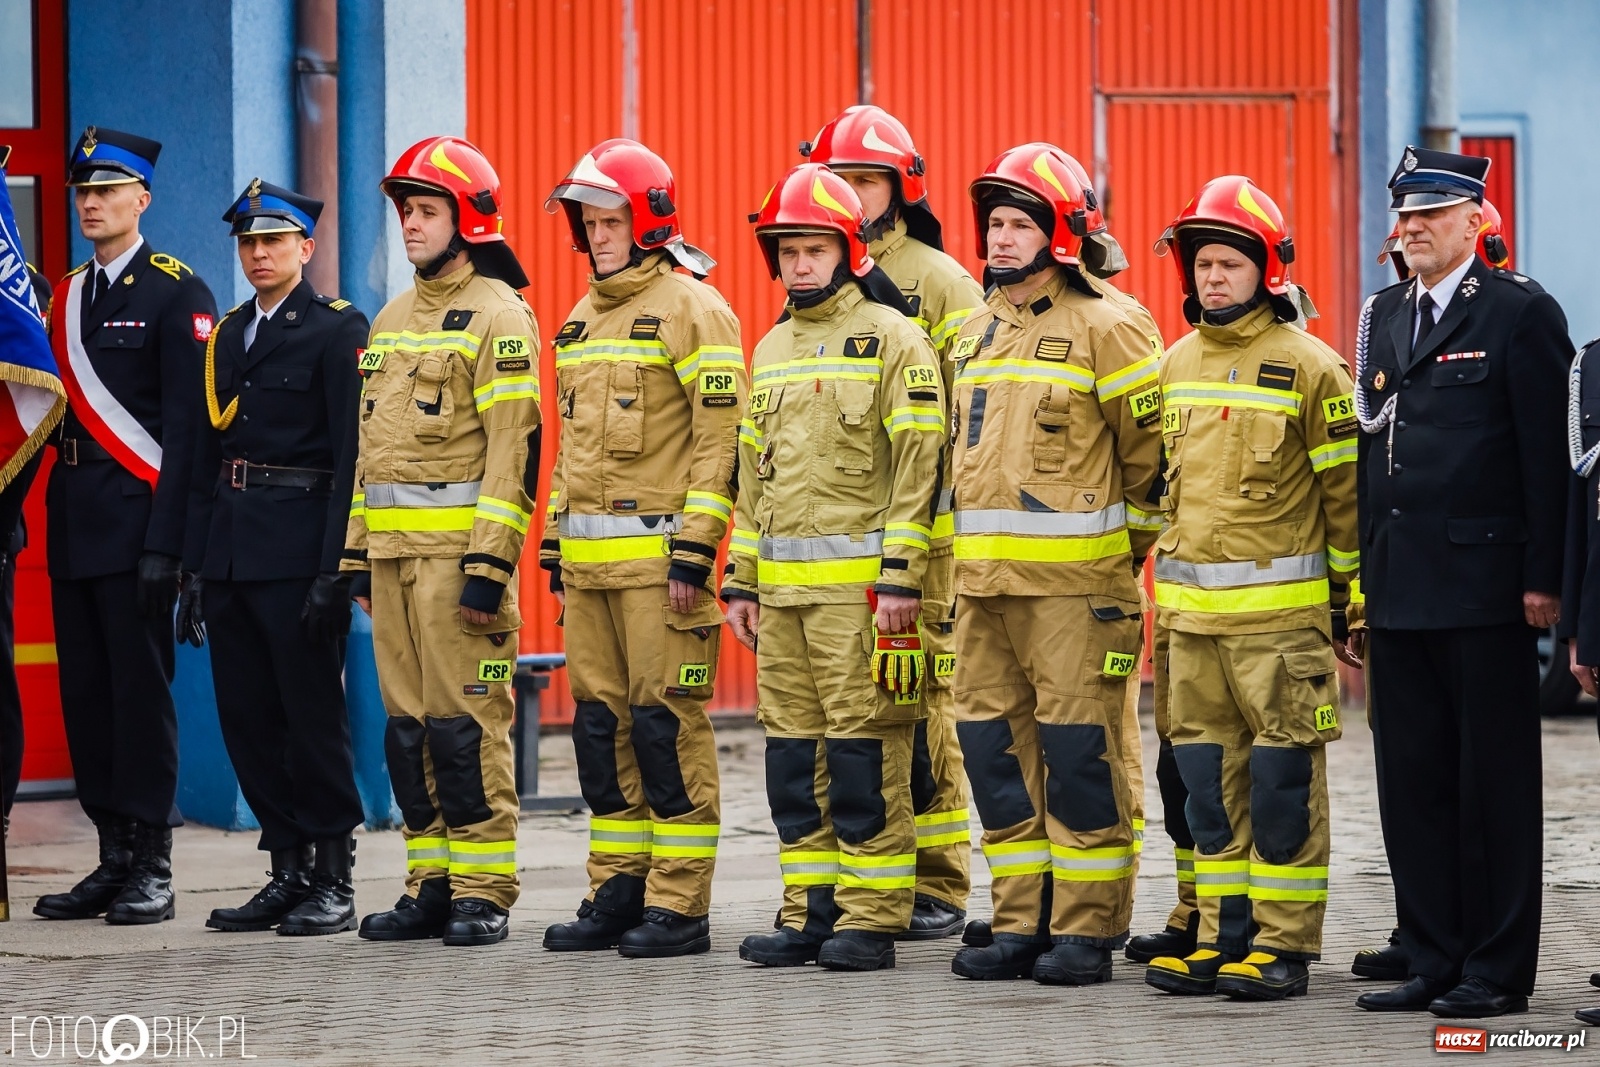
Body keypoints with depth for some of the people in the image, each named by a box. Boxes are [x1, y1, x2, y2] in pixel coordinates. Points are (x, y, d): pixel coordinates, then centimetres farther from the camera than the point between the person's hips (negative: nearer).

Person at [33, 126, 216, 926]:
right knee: (85, 693, 7)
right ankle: (114, 859, 14)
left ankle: (152, 869, -2)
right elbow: (49, 409, 17)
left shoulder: (176, 294, -5)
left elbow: (186, 426, -11)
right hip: (72, 523, 7)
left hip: (136, 522, -7)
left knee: (141, 688, -6)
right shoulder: (66, 297, 16)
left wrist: (164, 542, -17)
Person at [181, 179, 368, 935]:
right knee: (247, 717, 7)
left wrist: (334, 567, -17)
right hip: (230, 552, 7)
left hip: (299, 552, -7)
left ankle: (333, 884, 4)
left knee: (313, 715, -3)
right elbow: (207, 454, 16)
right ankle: (287, 872, 15)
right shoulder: (227, 338, 16)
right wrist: (195, 565, 10)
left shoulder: (336, 330, -5)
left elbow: (351, 453, -11)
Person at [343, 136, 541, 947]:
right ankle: (431, 884, 13)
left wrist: (489, 565, -18)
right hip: (393, 551, 8)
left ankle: (483, 890, -2)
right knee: (408, 722, 8)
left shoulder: (498, 315, -7)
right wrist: (359, 554, 18)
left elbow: (515, 448, -13)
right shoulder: (392, 319, 18)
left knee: (465, 721, -7)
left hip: (460, 547, -8)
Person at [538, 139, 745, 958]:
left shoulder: (692, 310, -7)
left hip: (657, 557, -8)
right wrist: (555, 544, 19)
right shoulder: (582, 320, 19)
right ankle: (617, 892, 16)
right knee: (602, 723, 10)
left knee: (667, 725, -6)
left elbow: (721, 438, -12)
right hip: (588, 561, 8)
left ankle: (679, 905, -3)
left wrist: (693, 550, -17)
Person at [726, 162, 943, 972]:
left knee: (864, 752, -6)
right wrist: (742, 579, 16)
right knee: (793, 750, 8)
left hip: (858, 583, -7)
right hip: (783, 585, 7)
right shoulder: (771, 350, 18)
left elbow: (917, 465, -9)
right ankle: (809, 915, 14)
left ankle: (871, 920, -2)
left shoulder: (891, 339, -4)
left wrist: (900, 577, -15)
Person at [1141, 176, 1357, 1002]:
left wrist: (1346, 596, -3)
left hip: (1279, 607, -6)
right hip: (1191, 608, 6)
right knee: (1208, 770, 8)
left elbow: (1345, 489, -3)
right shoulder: (1177, 365, 13)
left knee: (1281, 771, -4)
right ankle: (1223, 936, 15)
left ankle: (1284, 943, 0)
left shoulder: (1308, 366, -6)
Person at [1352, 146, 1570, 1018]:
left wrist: (1543, 577, -13)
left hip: (1483, 586, -7)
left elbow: (1548, 451, -8)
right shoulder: (1384, 316, 15)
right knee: (1411, 781, 8)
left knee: (1495, 782, 0)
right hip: (1399, 588, 7)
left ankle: (1498, 969, 5)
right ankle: (1433, 961, 15)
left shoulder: (1521, 312, -4)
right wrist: (1363, 577, 13)